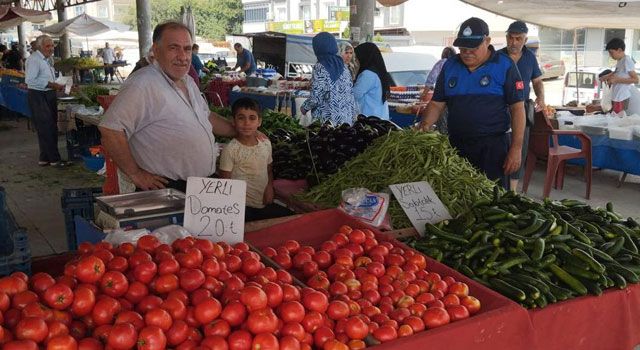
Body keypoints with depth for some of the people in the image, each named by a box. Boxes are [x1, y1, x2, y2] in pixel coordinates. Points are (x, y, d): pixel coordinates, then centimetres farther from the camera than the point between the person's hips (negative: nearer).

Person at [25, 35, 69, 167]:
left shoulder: (47, 59, 15)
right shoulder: (34, 59, -14)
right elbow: (30, 80, -23)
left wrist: (57, 86, 6)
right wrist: (50, 84, -23)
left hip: (49, 95, 10)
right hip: (38, 97, -10)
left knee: (51, 128, 12)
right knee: (45, 129, -6)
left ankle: (44, 158, 22)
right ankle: (54, 159, -2)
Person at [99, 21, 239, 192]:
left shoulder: (188, 82, 12)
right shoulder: (143, 84, -20)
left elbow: (207, 117, 25)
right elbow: (110, 130, -25)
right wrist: (135, 174, -19)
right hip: (162, 187, -9)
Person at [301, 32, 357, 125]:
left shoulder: (320, 68, -10)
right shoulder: (342, 65, 7)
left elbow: (316, 97, -15)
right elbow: (350, 94, 9)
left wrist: (304, 107, 3)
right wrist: (352, 118, 15)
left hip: (326, 120, -6)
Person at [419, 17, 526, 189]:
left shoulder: (505, 66, -4)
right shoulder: (450, 66, 8)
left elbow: (517, 108, -5)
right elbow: (437, 103, 9)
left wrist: (516, 149, -11)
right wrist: (424, 126, -11)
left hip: (493, 146, -4)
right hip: (456, 144, 4)